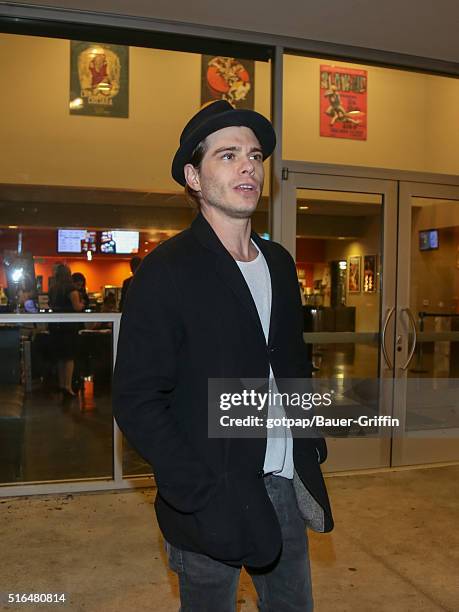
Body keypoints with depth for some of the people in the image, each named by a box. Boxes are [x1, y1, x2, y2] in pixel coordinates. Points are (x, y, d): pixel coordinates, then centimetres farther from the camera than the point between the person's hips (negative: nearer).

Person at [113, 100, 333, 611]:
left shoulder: (280, 263, 6)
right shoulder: (167, 271, -14)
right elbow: (135, 401, -16)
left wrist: (312, 451, 6)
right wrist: (204, 496, -20)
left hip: (287, 486, 6)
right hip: (212, 500, -5)